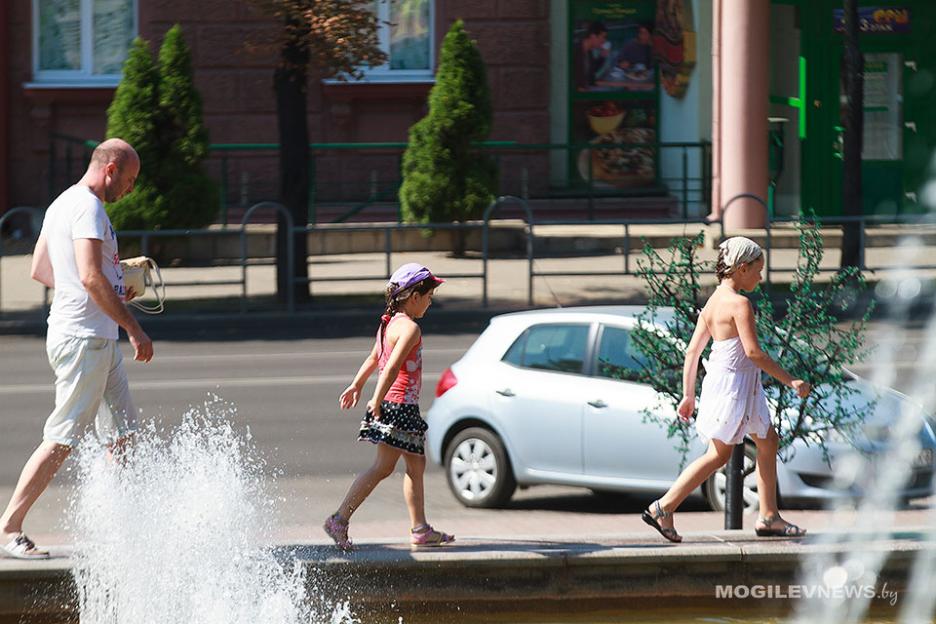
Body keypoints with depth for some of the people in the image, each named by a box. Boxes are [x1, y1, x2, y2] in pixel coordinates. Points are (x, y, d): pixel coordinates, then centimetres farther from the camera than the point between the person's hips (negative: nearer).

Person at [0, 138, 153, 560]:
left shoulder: (62, 205, 17)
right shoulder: (88, 209, -15)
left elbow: (39, 271, 22)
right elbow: (90, 276, -24)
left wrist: (111, 291, 21)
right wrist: (133, 328, -20)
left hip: (97, 341, 11)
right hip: (83, 339, -11)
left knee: (123, 434, 13)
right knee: (61, 438, -9)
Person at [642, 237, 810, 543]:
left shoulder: (712, 303, 9)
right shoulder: (739, 303, -18)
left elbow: (692, 351, 10)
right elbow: (753, 351, -22)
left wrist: (689, 395, 14)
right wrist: (790, 381, -16)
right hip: (733, 381, -10)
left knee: (768, 442, 16)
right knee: (719, 454, -4)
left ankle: (768, 517, 19)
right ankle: (663, 508, -3)